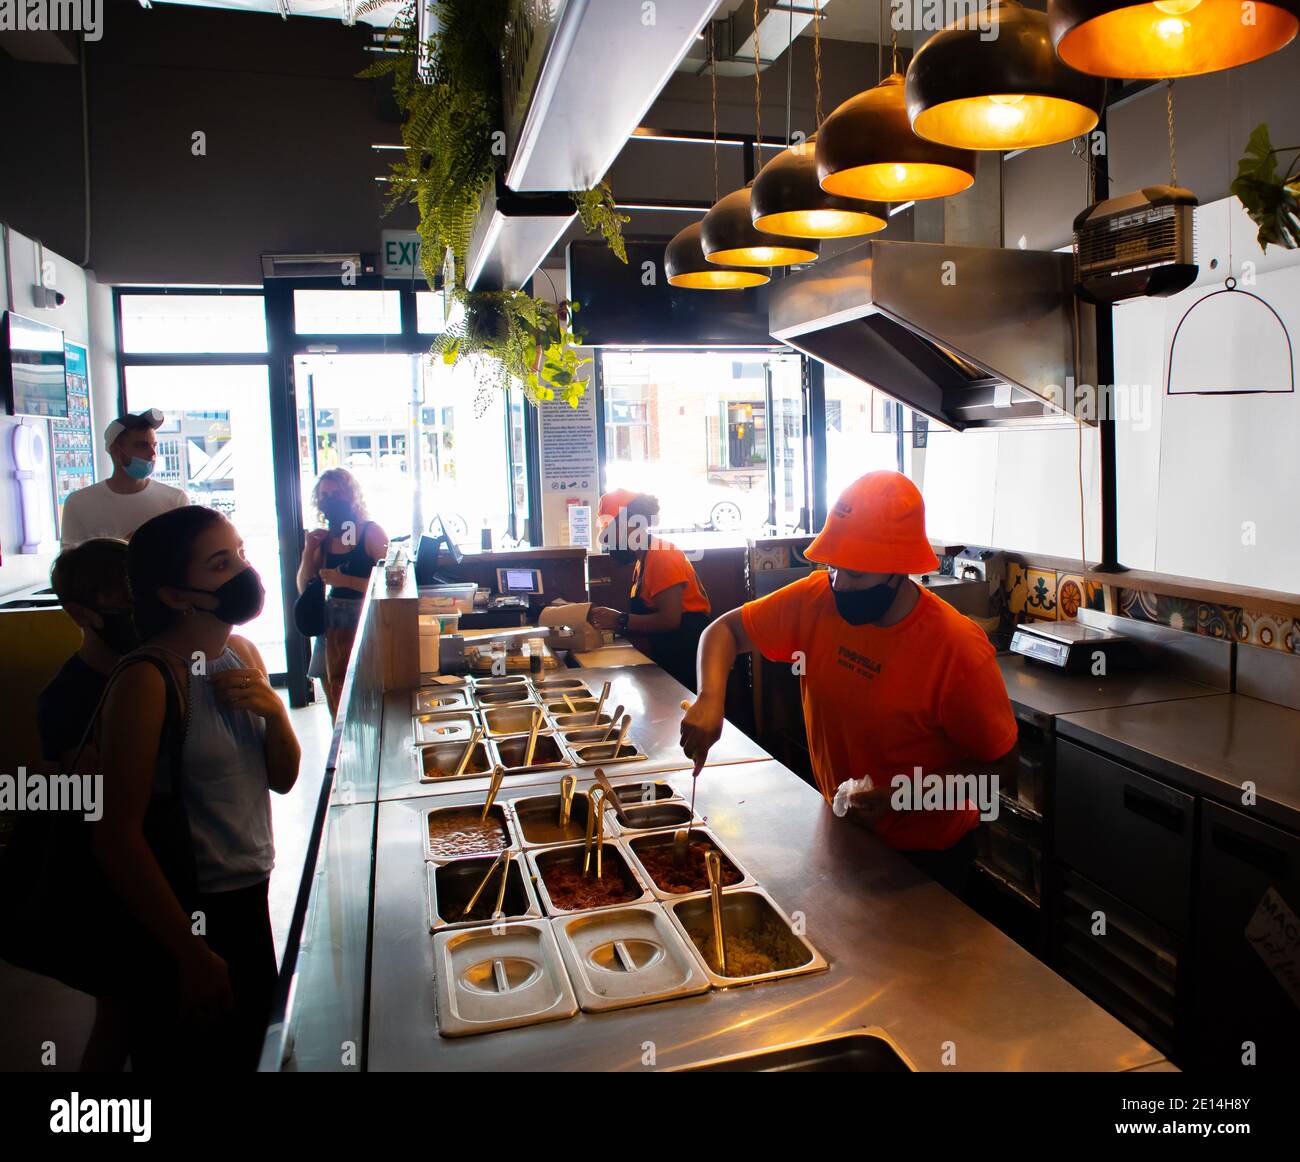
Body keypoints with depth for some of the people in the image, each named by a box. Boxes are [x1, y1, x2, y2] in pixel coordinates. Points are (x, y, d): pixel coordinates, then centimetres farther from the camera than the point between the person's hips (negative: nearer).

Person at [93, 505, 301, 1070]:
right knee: (196, 1052, 14)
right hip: (186, 916, -7)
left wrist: (274, 712, -14)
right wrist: (193, 955, -17)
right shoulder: (148, 680, -22)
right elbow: (116, 834, -22)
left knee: (256, 1049, 23)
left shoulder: (243, 653, 0)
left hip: (250, 899, 7)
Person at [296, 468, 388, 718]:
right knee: (336, 707, 13)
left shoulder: (371, 532, -7)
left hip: (364, 621, -6)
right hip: (331, 623, 6)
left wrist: (346, 580, -19)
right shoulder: (324, 538, 10)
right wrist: (309, 549, -1)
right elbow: (304, 587, 11)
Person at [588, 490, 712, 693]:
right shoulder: (644, 558, 14)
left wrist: (619, 621, -20)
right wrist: (608, 619, -3)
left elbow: (669, 619, -23)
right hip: (670, 656, 9)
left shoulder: (662, 556, -15)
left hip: (687, 656, -9)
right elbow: (647, 613, 10)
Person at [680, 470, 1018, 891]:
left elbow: (1001, 768, -17)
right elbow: (726, 629, -5)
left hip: (925, 854, -4)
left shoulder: (957, 647, -27)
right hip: (837, 831, 5)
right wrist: (710, 699, -24)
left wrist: (900, 797, -29)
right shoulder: (817, 598, -15)